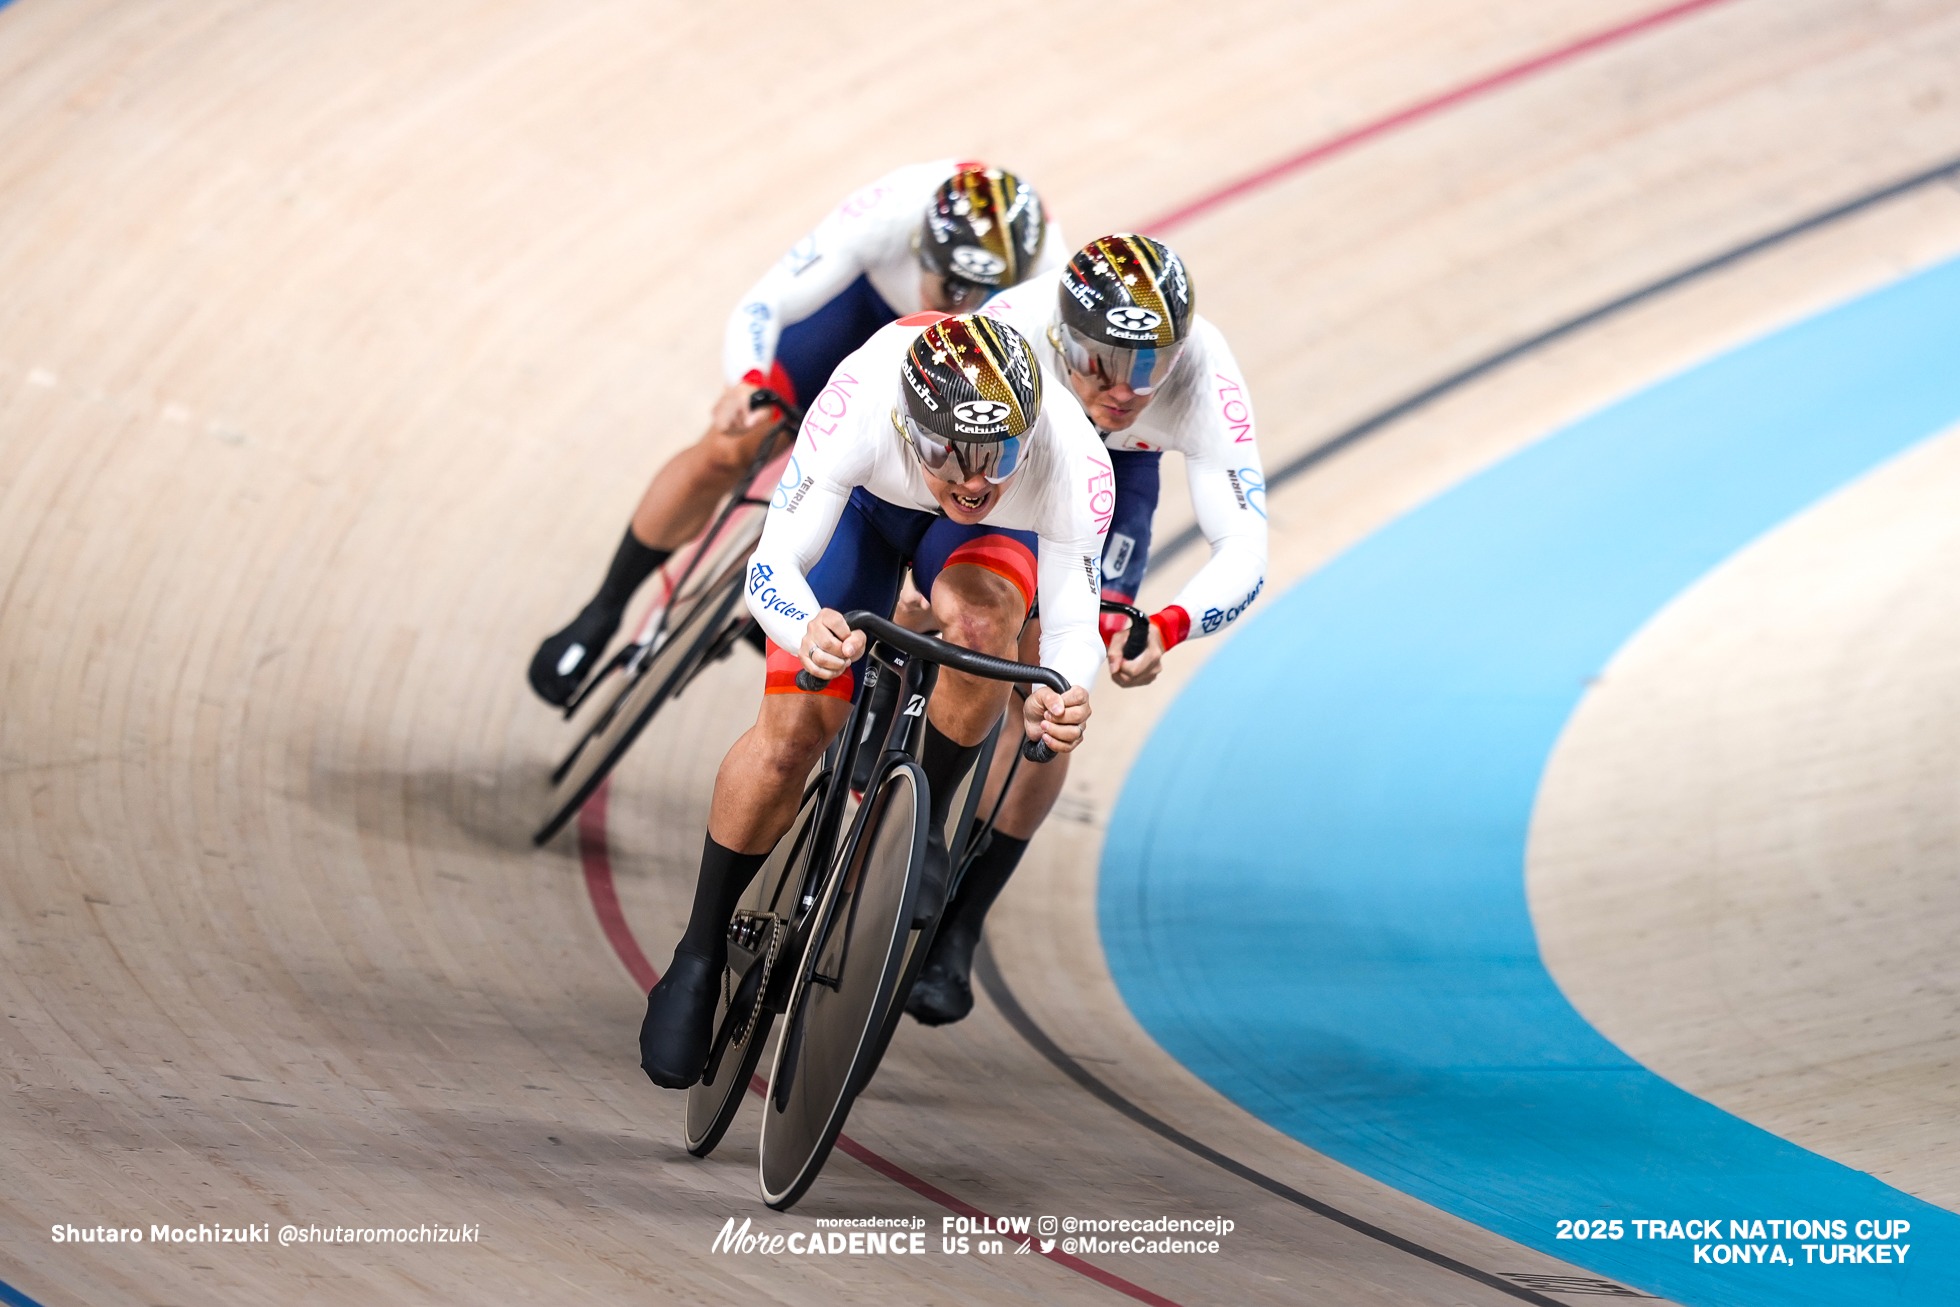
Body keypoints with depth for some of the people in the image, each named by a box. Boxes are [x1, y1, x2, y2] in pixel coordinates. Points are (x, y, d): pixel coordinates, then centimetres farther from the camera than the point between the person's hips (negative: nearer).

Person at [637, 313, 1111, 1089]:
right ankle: (700, 954, 7)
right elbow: (772, 564, -39)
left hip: (993, 535, 0)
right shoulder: (862, 405, -42)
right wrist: (808, 629, -63)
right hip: (865, 501, 0)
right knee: (796, 728, -13)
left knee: (981, 620, -35)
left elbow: (1072, 619, -33)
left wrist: (1062, 698, -57)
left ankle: (923, 823, -8)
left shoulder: (1072, 457, -40)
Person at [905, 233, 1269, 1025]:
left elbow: (1244, 548, -41)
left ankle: (957, 932, 2)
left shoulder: (1203, 376, -39)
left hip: (1114, 467, 1)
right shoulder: (1009, 335, -42)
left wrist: (1166, 627, -61)